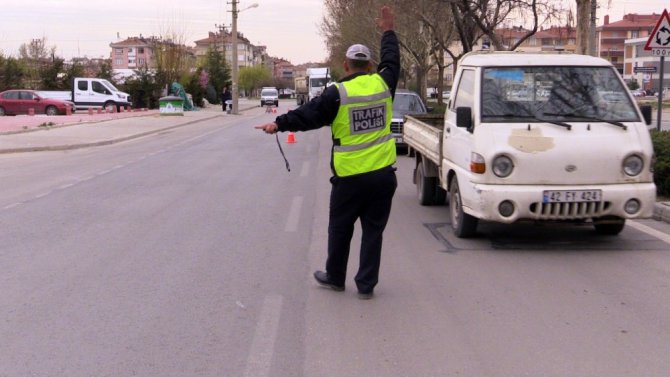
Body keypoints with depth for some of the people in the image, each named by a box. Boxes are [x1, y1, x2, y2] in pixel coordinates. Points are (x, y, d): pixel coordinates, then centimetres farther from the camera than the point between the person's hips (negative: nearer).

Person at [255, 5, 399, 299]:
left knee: (340, 229, 14)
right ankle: (366, 285, 11)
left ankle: (334, 277, 28)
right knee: (373, 230, 9)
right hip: (383, 175, 3)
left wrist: (280, 124, -2)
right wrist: (388, 31, 34)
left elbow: (309, 115, -12)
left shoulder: (338, 93, -11)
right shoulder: (383, 84, 2)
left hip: (350, 177, -3)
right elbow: (391, 60, 21)